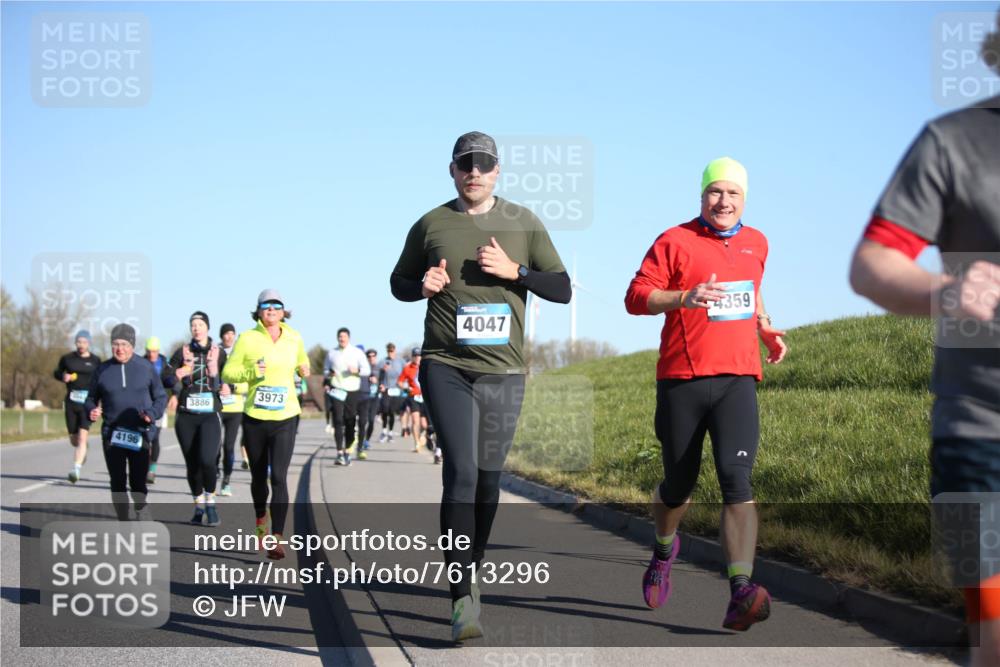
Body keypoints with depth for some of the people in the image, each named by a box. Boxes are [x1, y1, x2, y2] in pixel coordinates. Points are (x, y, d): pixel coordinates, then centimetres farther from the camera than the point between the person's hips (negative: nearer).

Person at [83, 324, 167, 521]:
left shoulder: (146, 367, 3)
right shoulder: (102, 370, 6)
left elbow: (161, 397, 8)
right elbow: (91, 399, 13)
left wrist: (151, 414, -12)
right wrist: (91, 411, -10)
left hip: (139, 434, -2)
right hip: (111, 435, 2)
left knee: (138, 483, -5)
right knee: (118, 483, 4)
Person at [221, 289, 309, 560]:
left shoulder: (294, 339, 5)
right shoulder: (247, 338, -3)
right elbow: (228, 372, -1)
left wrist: (304, 370, 3)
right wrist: (251, 372, -19)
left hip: (285, 418, 0)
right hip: (254, 417, 0)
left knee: (279, 477, -13)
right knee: (258, 476, 14)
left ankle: (277, 538, -16)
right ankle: (260, 518, 44)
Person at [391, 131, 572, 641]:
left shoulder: (522, 224, 6)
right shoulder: (430, 225, 5)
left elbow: (562, 289, 6)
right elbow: (398, 283, 17)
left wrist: (515, 271, -11)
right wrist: (423, 285, -6)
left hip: (504, 371, 2)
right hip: (446, 366, -2)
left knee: (488, 478, 9)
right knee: (461, 473, -15)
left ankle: (472, 572, 30)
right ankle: (463, 598, -17)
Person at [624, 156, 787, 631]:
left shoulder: (756, 243, 14)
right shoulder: (675, 241, -1)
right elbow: (636, 297, -7)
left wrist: (766, 329, 18)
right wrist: (686, 297, -23)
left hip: (737, 380, 2)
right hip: (681, 380, -2)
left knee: (737, 481, -17)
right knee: (678, 486, 10)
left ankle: (741, 594, -25)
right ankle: (664, 549, 45)